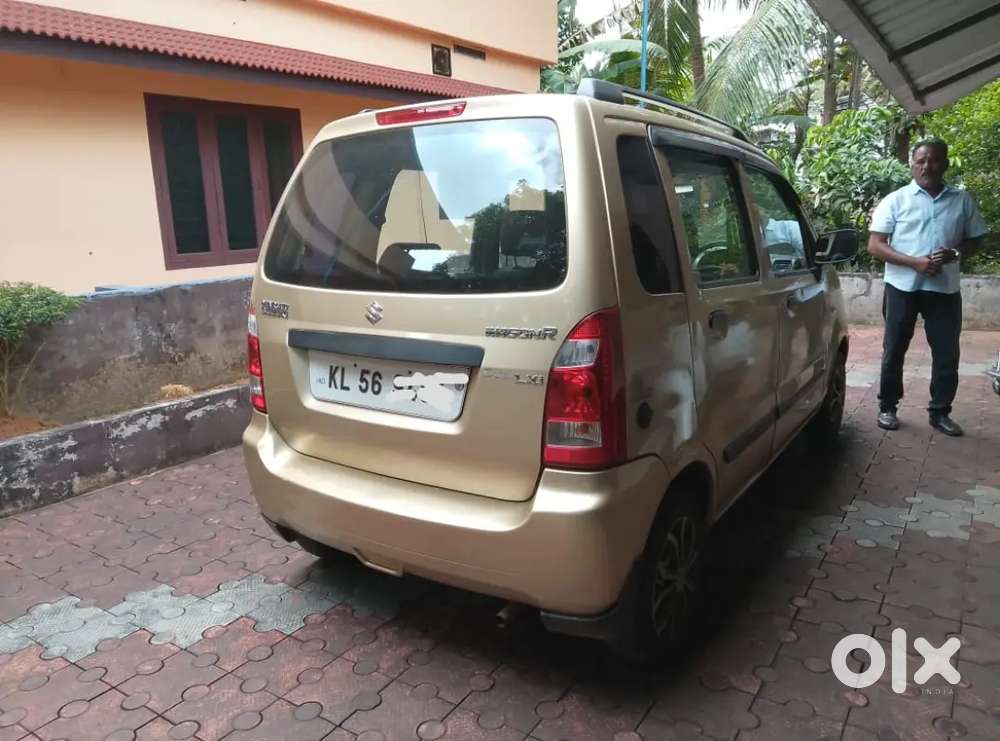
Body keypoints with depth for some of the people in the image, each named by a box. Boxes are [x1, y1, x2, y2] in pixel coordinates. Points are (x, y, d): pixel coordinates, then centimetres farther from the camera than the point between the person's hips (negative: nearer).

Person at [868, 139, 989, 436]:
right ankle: (887, 407, 18)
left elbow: (975, 239, 13)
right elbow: (875, 245, -6)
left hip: (945, 289, 2)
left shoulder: (962, 201, 6)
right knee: (894, 352, 6)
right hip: (903, 287, -2)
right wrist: (915, 262, -18)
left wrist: (955, 253, -11)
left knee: (947, 354, 5)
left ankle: (940, 412, 18)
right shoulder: (895, 200, -1)